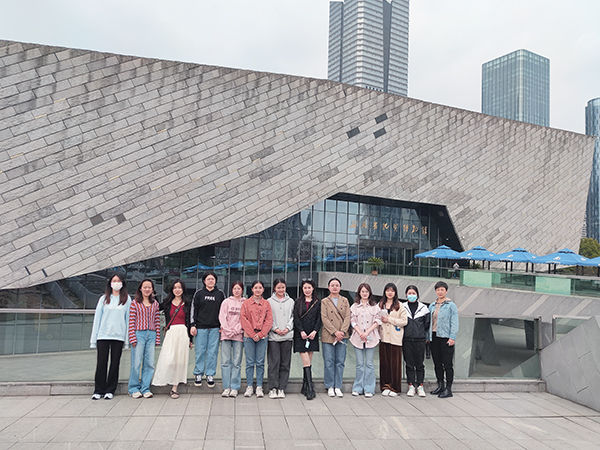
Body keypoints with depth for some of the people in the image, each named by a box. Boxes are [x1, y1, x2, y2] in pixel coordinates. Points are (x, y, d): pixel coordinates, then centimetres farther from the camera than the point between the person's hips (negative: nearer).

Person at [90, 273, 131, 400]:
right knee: (101, 363, 0)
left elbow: (128, 319, 5)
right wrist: (93, 339, 3)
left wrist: (127, 339, 0)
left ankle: (110, 390, 14)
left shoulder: (127, 299, 7)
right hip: (103, 336, 1)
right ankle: (98, 390, 11)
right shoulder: (104, 299, 9)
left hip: (118, 336, 0)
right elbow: (97, 318, 8)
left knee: (115, 363, 4)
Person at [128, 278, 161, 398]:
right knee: (136, 363, -2)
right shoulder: (135, 303, 2)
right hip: (139, 334, -3)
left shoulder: (155, 304, 12)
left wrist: (157, 338, 7)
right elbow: (131, 322, -2)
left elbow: (157, 322, 11)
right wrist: (132, 338, -8)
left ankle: (145, 388, 13)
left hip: (151, 335, 3)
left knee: (149, 363, 3)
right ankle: (134, 388, 13)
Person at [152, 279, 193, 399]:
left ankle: (175, 387, 5)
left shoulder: (187, 304, 7)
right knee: (167, 359, -10)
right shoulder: (167, 303, 10)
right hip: (170, 333, 1)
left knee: (179, 360, 0)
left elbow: (190, 322, 8)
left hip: (183, 333, -1)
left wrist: (190, 339, 6)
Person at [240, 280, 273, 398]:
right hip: (249, 336, -1)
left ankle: (259, 387, 10)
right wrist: (252, 334, -9)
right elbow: (243, 320, -1)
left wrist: (260, 334, -9)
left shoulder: (266, 304, 8)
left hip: (262, 336, 1)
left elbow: (269, 320, 2)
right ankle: (249, 387, 11)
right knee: (250, 362, 2)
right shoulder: (246, 303, 5)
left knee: (260, 363, 3)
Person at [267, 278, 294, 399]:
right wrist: (275, 329, -9)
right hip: (273, 336, -2)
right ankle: (273, 388, 1)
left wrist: (287, 328, -5)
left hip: (287, 336, 2)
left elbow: (293, 317, 9)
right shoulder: (269, 301, 6)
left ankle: (282, 388, 9)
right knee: (274, 363, -5)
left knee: (285, 363, 3)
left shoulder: (291, 301, 11)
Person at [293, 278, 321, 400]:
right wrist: (302, 331, -12)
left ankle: (305, 387, 16)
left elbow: (319, 318, 4)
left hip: (312, 335, 2)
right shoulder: (298, 302, 6)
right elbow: (296, 318, -1)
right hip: (301, 335, -2)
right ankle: (310, 388, -11)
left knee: (309, 361, 6)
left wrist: (314, 331, -9)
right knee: (306, 361, -9)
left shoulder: (318, 302, 9)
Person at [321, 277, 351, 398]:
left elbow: (347, 317, 4)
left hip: (342, 336, 2)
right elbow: (324, 318, -4)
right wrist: (335, 332, -13)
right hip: (328, 336, -2)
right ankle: (330, 387, 11)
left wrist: (342, 332, -10)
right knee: (329, 362, 0)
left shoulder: (345, 301, 11)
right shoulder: (324, 301, 5)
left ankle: (338, 387, 12)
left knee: (340, 362, 3)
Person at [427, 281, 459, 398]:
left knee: (447, 364, -2)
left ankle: (448, 389, 5)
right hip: (434, 337, 6)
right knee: (437, 363, 11)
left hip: (446, 338, -6)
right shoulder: (432, 306, 14)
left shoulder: (451, 305, -2)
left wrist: (452, 337, -15)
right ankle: (440, 385, 23)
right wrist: (427, 337, 13)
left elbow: (454, 323, -7)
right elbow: (428, 322, 16)